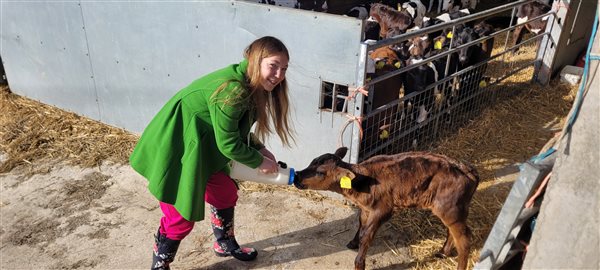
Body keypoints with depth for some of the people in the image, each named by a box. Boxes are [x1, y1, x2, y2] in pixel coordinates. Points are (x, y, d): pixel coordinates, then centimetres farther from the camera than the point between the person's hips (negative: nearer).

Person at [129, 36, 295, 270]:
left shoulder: (250, 86, 1)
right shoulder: (232, 89, -29)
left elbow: (236, 129, 12)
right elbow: (229, 144, -23)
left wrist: (259, 149, 0)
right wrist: (259, 162, -9)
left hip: (200, 149, 10)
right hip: (174, 151, -10)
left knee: (226, 194, 19)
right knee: (181, 216, 0)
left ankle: (225, 245, 43)